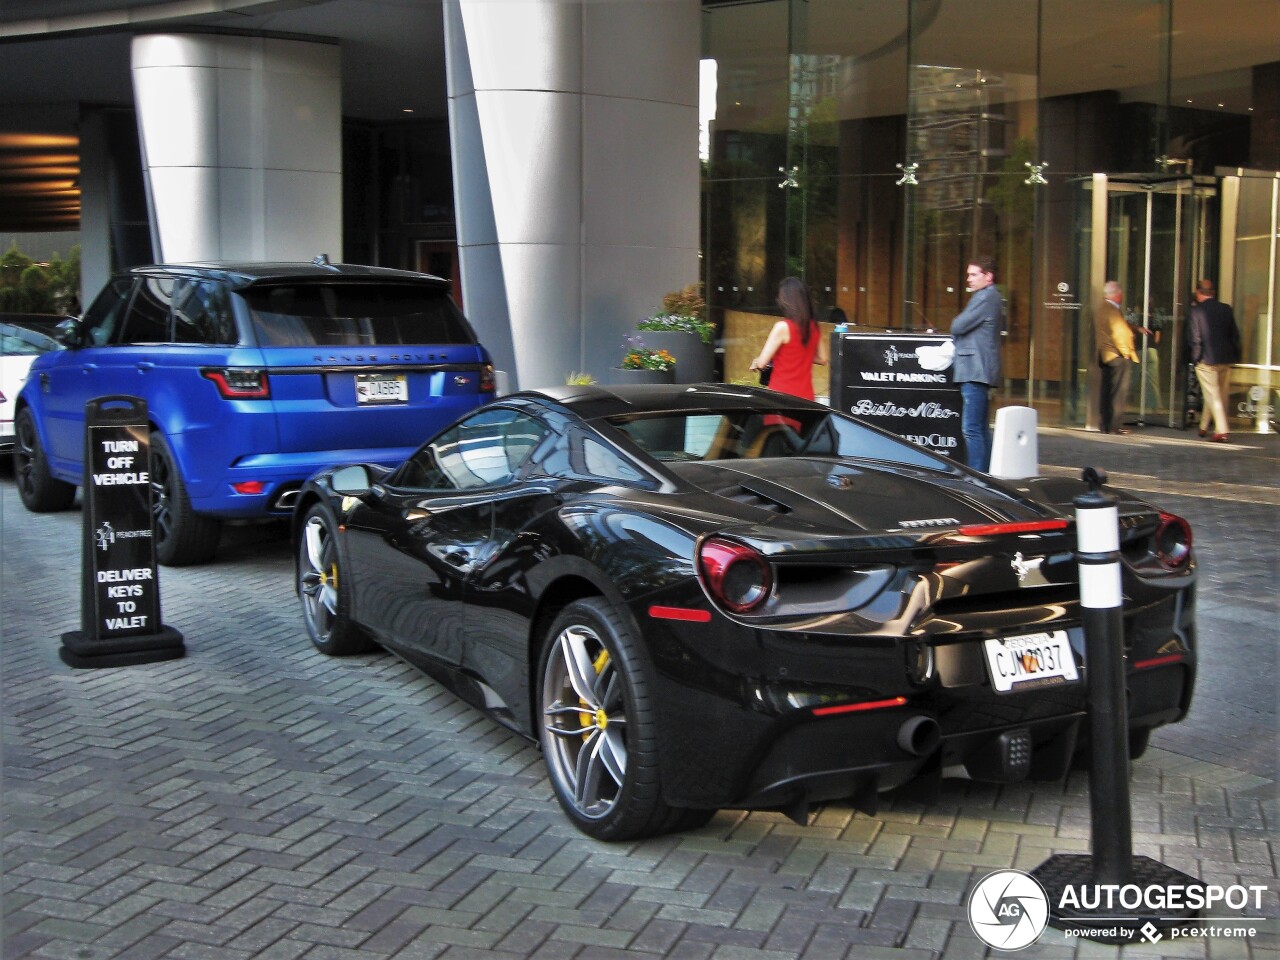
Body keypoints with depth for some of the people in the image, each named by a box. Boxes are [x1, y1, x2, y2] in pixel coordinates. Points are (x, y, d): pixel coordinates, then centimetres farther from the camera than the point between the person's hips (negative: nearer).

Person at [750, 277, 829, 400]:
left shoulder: (783, 327, -14)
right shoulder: (814, 327, 5)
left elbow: (761, 363, -12)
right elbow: (822, 359, 15)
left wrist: (755, 362, 9)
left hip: (782, 394, -6)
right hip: (805, 395, 6)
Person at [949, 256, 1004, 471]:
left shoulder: (985, 297, -12)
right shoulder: (991, 297, 21)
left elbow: (958, 327, -14)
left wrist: (957, 321, 6)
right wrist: (961, 325, 7)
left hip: (975, 371, -11)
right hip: (979, 371, 11)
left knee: (971, 429, -12)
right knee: (980, 428, 13)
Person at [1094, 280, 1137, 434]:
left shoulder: (1101, 310, 14)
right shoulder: (1113, 311, -17)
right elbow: (1119, 333, -20)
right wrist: (1126, 352, -10)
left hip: (1106, 356, 10)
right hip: (1118, 356, -10)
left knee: (1106, 391, 11)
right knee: (1119, 391, -6)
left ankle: (1104, 424, 14)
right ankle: (1113, 426, -7)